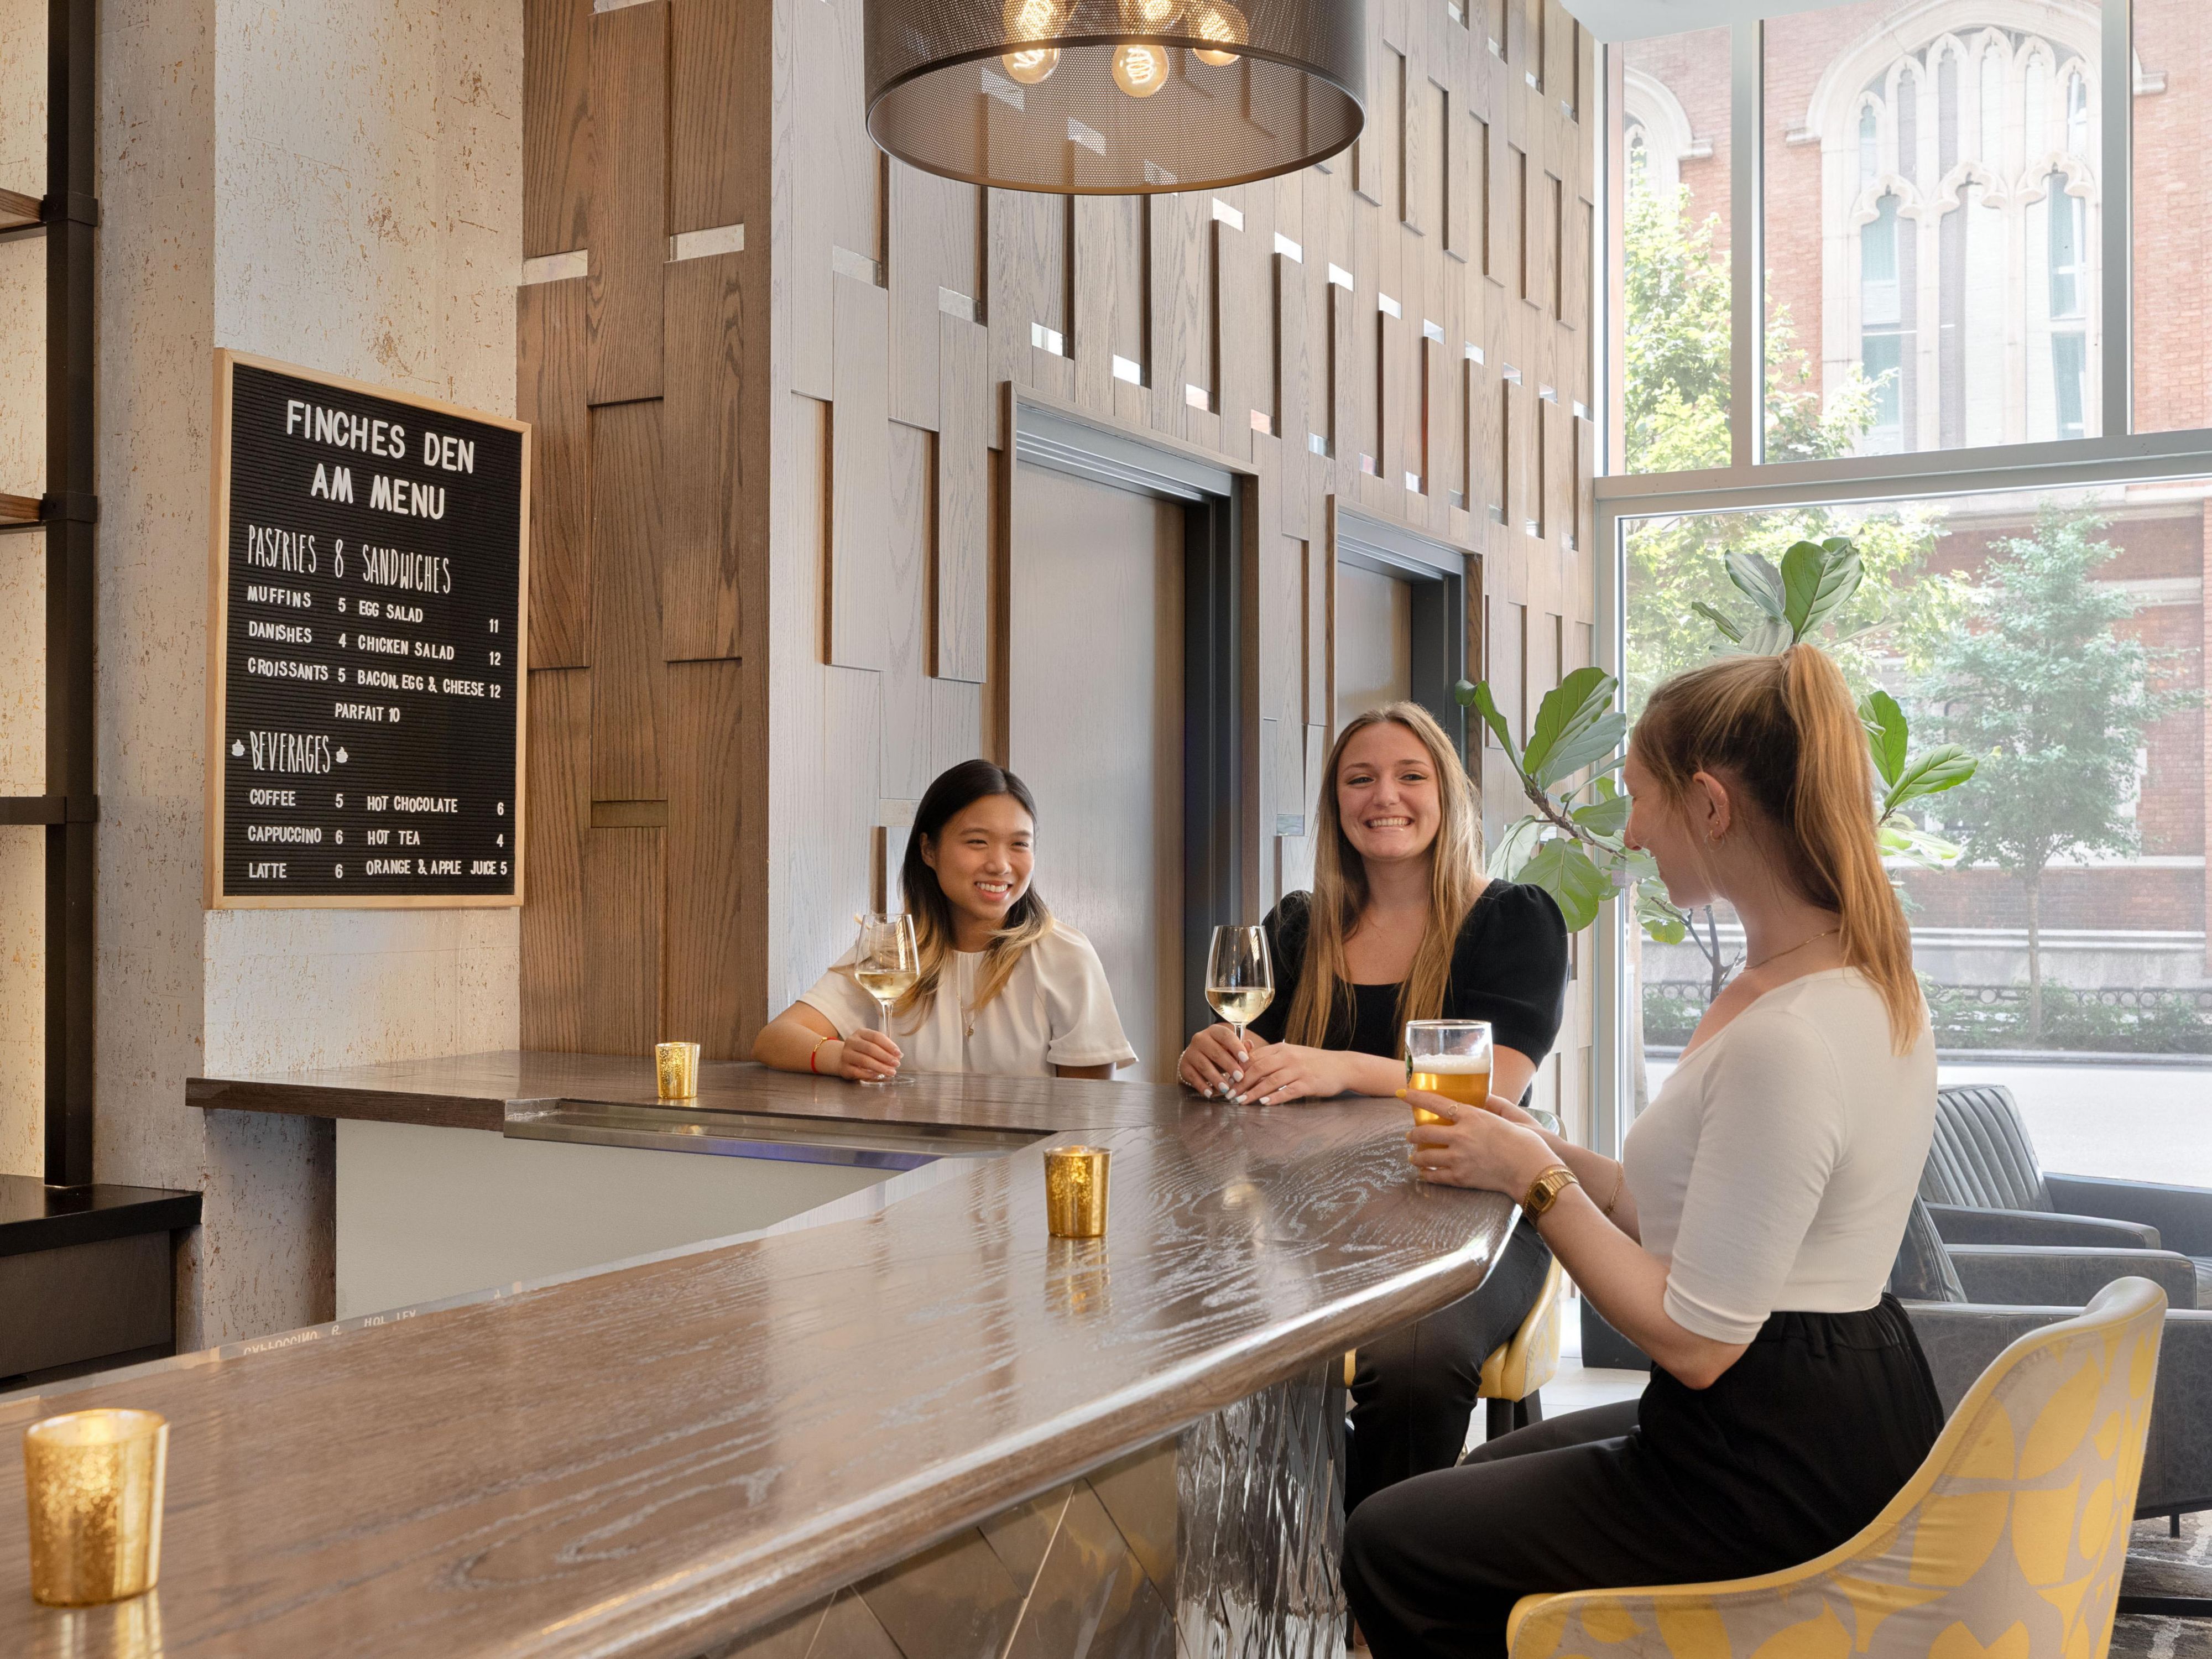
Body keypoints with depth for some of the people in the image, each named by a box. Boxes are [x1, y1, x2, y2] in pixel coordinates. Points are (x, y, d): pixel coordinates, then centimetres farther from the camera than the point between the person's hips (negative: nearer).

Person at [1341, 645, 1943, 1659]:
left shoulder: (1783, 1041, -29)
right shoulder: (1869, 985, 4)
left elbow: (1695, 1341, -25)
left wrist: (1536, 1179, -14)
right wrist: (1548, 1155, 8)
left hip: (1778, 1479, -10)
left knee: (1385, 1548, 2)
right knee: (1492, 1472, 29)